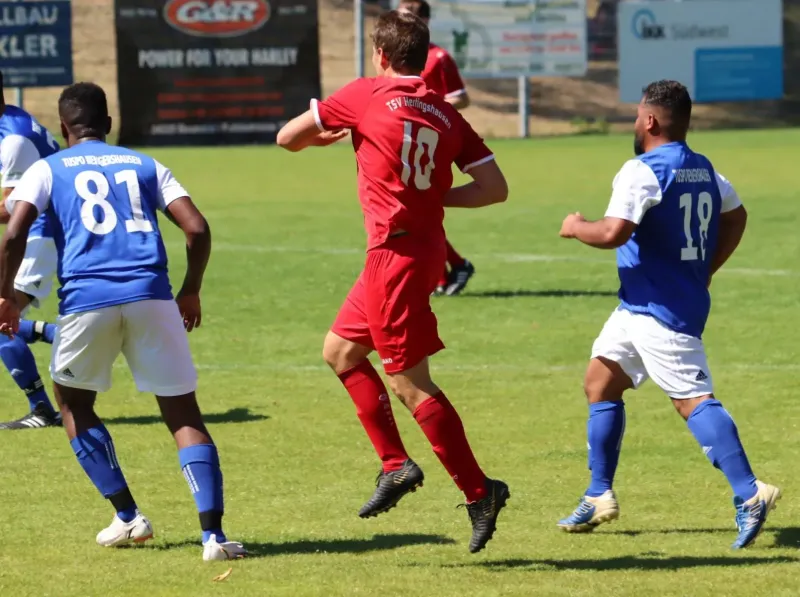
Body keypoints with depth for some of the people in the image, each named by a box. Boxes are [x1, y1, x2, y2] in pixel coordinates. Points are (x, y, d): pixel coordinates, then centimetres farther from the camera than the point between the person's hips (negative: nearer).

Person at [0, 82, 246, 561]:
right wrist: (191, 291, 21)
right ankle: (214, 534, -10)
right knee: (184, 413, 5)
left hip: (86, 300, -1)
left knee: (75, 403, 24)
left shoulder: (47, 171, 14)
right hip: (151, 296, 1)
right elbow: (197, 229, 9)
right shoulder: (146, 166, 20)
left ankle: (128, 517, 19)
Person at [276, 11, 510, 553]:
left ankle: (479, 491, -5)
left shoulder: (366, 96, -5)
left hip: (396, 253, -7)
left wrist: (324, 136, 26)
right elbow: (495, 187, 2)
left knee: (411, 384, -4)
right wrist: (435, 196, 11)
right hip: (425, 247, 7)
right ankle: (396, 464, 17)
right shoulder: (445, 114, 8)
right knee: (340, 350, 20)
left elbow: (288, 137, 4)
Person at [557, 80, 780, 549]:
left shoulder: (644, 171, -16)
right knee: (600, 383, 16)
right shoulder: (704, 170, 12)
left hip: (662, 311, -10)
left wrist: (577, 227, -5)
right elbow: (736, 216, 26)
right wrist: (704, 271, 28)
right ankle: (600, 497, 19)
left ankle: (749, 494, -22)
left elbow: (613, 233, -25)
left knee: (693, 399, -14)